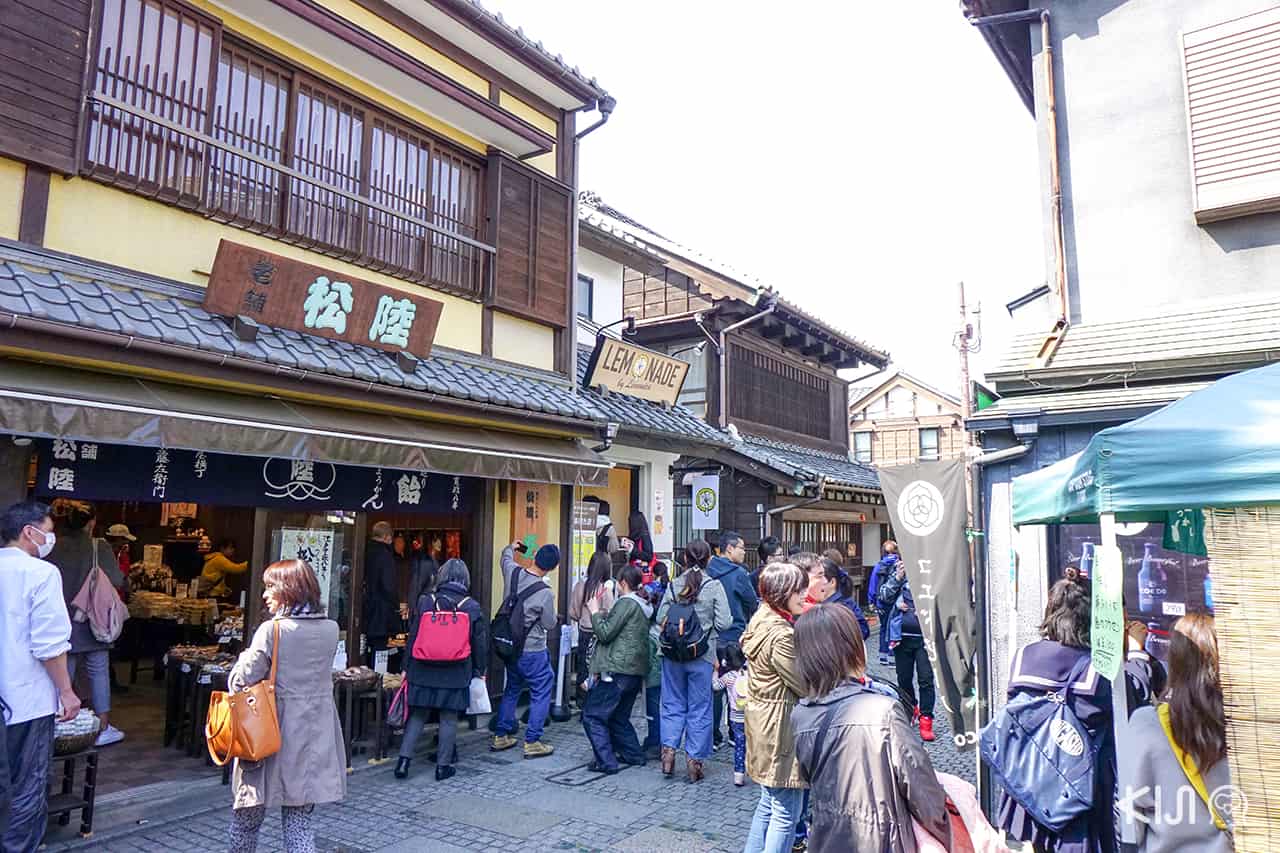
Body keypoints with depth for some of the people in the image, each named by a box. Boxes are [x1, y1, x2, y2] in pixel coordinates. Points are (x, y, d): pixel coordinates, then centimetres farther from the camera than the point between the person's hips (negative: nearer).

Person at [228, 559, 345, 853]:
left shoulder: (271, 630, -14)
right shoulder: (331, 629, 1)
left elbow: (241, 682, -11)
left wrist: (244, 658, 6)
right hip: (313, 736, 4)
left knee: (246, 817, 17)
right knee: (299, 820, 11)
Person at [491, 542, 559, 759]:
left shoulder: (513, 572, -8)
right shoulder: (545, 592, -22)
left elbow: (506, 558, 18)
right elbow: (550, 624, -9)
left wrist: (511, 547, 38)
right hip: (532, 650, -7)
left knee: (511, 689, 21)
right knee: (541, 693, 5)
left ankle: (501, 737, 27)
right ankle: (532, 742, 6)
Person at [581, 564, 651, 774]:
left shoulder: (627, 603, -12)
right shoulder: (643, 606, 17)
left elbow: (605, 633, -15)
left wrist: (595, 612, -1)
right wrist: (603, 613, 14)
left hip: (618, 671, -10)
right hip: (636, 672, 10)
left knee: (592, 715, -4)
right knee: (618, 717, 21)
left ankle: (606, 762, -5)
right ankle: (634, 755, 22)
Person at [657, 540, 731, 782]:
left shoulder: (673, 585, -3)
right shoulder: (714, 586, -9)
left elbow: (660, 619, -3)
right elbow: (724, 623, -12)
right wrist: (707, 626, 9)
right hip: (702, 655, -2)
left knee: (673, 704, 16)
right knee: (699, 708, 10)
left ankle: (668, 749, 9)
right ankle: (694, 759, 14)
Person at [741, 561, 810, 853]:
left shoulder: (761, 618, 6)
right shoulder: (781, 635, -24)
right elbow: (806, 685, -20)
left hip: (762, 718, 10)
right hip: (781, 725, -10)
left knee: (769, 803, 23)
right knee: (786, 812, 3)